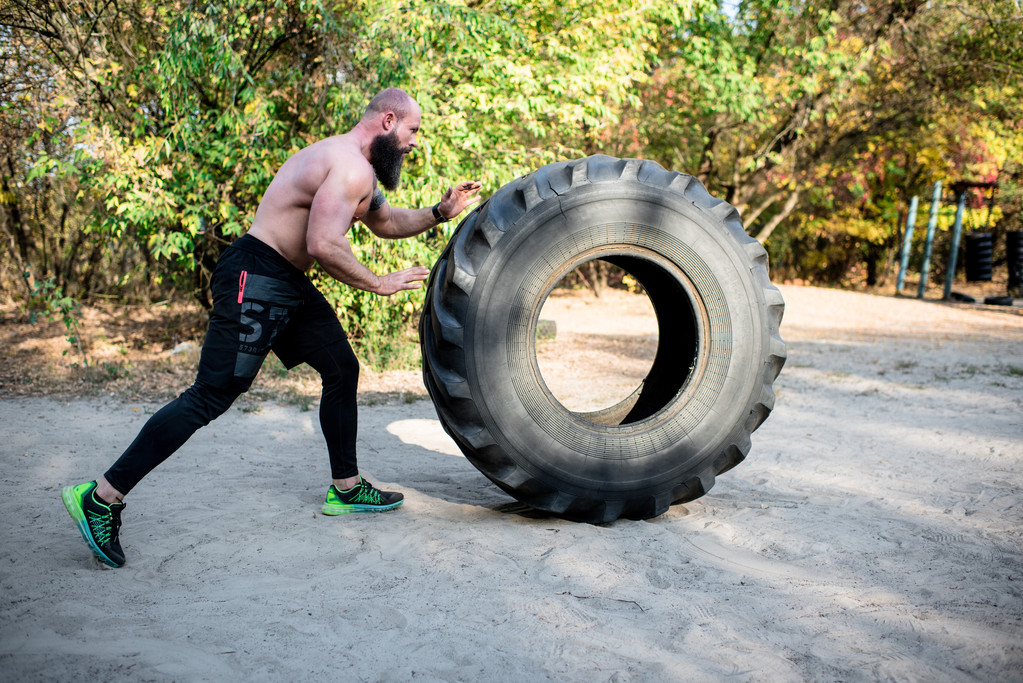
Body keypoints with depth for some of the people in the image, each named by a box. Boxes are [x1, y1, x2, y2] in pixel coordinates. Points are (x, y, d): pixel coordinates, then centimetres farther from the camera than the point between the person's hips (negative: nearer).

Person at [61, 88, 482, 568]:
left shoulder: (355, 167, 18)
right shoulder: (351, 168, -17)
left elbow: (386, 223, 33)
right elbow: (323, 246, -28)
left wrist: (440, 212, 21)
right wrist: (380, 284, -15)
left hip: (288, 284, 11)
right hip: (255, 279, -11)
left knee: (342, 370, 14)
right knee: (212, 394, -12)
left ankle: (346, 489, 25)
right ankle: (102, 497, -6)